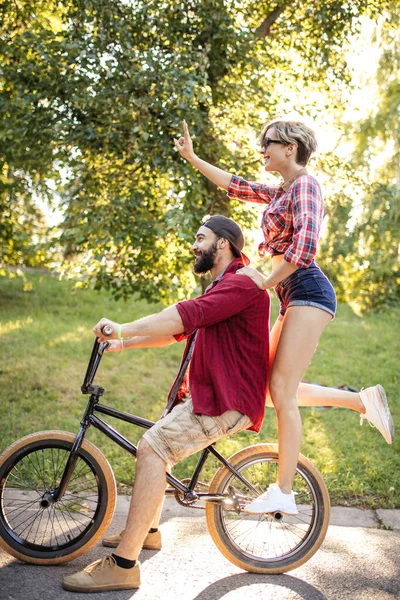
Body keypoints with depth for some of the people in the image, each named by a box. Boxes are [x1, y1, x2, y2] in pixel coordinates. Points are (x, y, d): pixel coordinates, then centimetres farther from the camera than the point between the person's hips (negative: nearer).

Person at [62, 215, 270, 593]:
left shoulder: (242, 283, -13)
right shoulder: (222, 287, 25)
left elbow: (188, 314, -27)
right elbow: (179, 330, 23)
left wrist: (125, 329, -29)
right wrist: (125, 343, 15)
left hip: (225, 399, -11)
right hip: (202, 392, 11)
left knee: (152, 448, -24)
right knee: (155, 444, 18)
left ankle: (123, 566, -21)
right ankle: (147, 530, 36)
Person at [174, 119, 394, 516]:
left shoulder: (304, 185, -7)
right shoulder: (279, 192, 20)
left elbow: (304, 246, -21)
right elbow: (235, 186, 28)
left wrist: (265, 283, -15)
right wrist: (192, 158, 27)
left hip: (308, 292, -10)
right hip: (294, 297, 10)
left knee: (281, 390, -10)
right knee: (273, 388, 9)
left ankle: (283, 493, -2)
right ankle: (363, 400, 14)